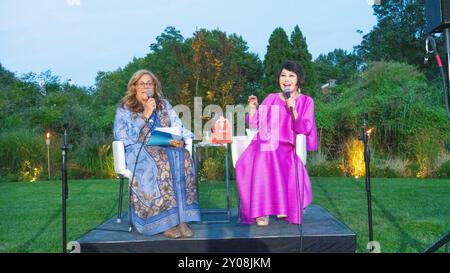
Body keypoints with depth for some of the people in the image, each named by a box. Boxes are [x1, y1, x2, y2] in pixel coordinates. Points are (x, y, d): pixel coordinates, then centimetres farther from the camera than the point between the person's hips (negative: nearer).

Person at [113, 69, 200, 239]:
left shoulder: (164, 104, 18)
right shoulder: (124, 108, 8)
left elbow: (179, 128, 10)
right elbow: (123, 137, -8)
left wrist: (178, 140, -14)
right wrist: (146, 115, -12)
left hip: (165, 149, 3)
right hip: (138, 152, -3)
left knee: (183, 157, -31)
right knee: (160, 162, -37)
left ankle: (181, 218, -34)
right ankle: (164, 221, -34)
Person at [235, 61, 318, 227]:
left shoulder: (305, 101, 10)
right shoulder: (271, 98, 18)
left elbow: (305, 130, -4)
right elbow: (255, 125, 17)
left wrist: (293, 110, -16)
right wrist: (253, 107, 1)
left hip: (286, 148, -2)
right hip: (264, 145, 3)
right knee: (245, 165, -31)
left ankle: (284, 206, -12)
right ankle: (260, 210, -22)